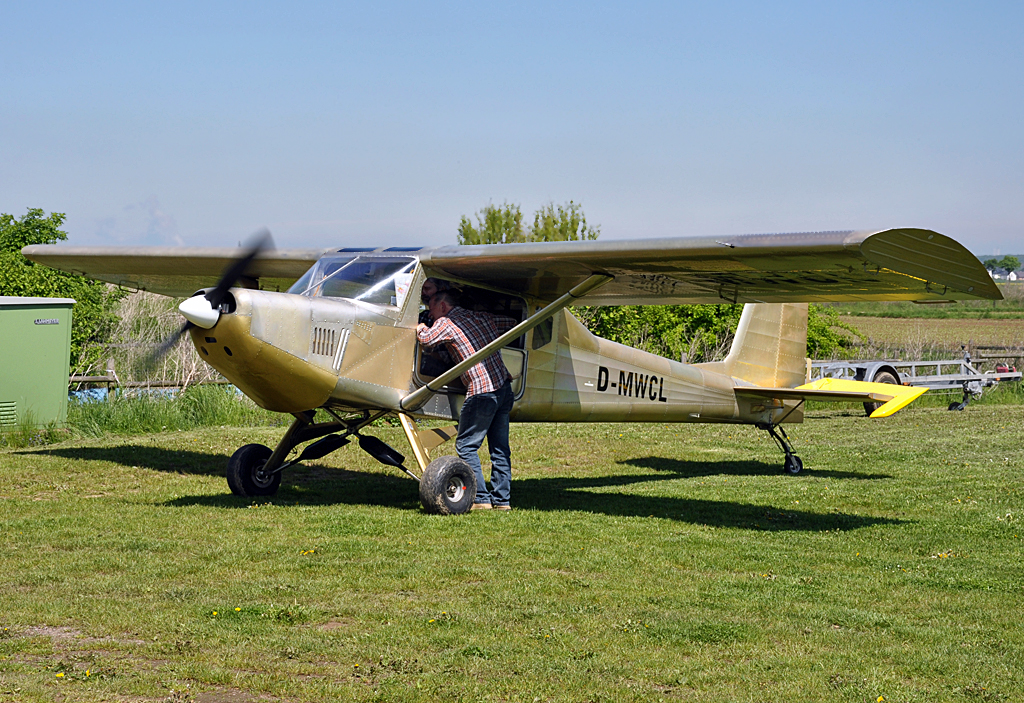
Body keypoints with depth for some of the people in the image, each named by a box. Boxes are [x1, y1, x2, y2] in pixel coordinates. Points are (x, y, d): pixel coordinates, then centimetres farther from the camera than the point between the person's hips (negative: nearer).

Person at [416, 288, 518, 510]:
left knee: (466, 446, 2)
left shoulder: (446, 323, -4)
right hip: (504, 388, 7)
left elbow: (426, 339, -16)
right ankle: (502, 499, 14)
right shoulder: (482, 318, 15)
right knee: (500, 449, 12)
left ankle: (481, 498, -2)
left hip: (482, 392, -7)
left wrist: (421, 328, 6)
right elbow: (513, 323, 26)